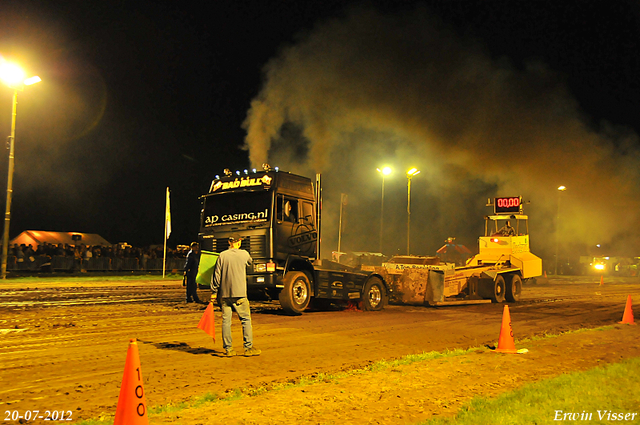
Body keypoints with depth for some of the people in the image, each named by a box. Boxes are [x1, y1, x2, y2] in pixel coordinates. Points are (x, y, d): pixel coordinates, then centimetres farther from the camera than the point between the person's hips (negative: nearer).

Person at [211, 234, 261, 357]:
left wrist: (214, 291, 10)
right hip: (239, 293, -2)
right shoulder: (244, 254, -2)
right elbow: (250, 262, 21)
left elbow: (216, 275, 3)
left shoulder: (222, 256, 2)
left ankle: (228, 349, 8)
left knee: (226, 321, 6)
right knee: (246, 320, 6)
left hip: (224, 294, 3)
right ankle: (248, 348, 6)